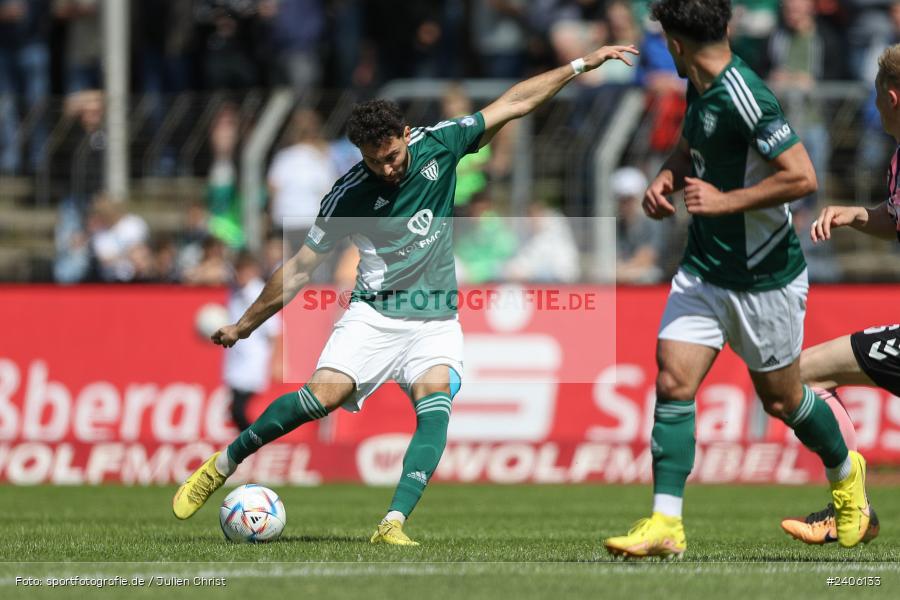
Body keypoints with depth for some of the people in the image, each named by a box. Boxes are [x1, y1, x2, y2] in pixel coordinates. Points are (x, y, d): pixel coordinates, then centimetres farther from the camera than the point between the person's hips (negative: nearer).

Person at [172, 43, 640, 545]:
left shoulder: (439, 146, -4)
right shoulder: (351, 194, -9)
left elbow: (513, 103, 6)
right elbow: (301, 268, 1)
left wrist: (582, 65, 5)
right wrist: (244, 326, 3)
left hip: (437, 321, 2)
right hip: (374, 314, -2)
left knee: (435, 399, -26)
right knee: (326, 393, -23)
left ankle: (394, 523, -35)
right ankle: (224, 463, -5)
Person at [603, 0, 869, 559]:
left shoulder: (745, 96, -24)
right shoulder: (701, 87, 4)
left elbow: (802, 177, -27)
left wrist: (726, 201, -23)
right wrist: (667, 178, 3)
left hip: (765, 280, -7)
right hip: (703, 271, 7)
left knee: (781, 399, 10)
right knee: (672, 383, -7)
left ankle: (846, 474, 39)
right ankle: (665, 524, -7)